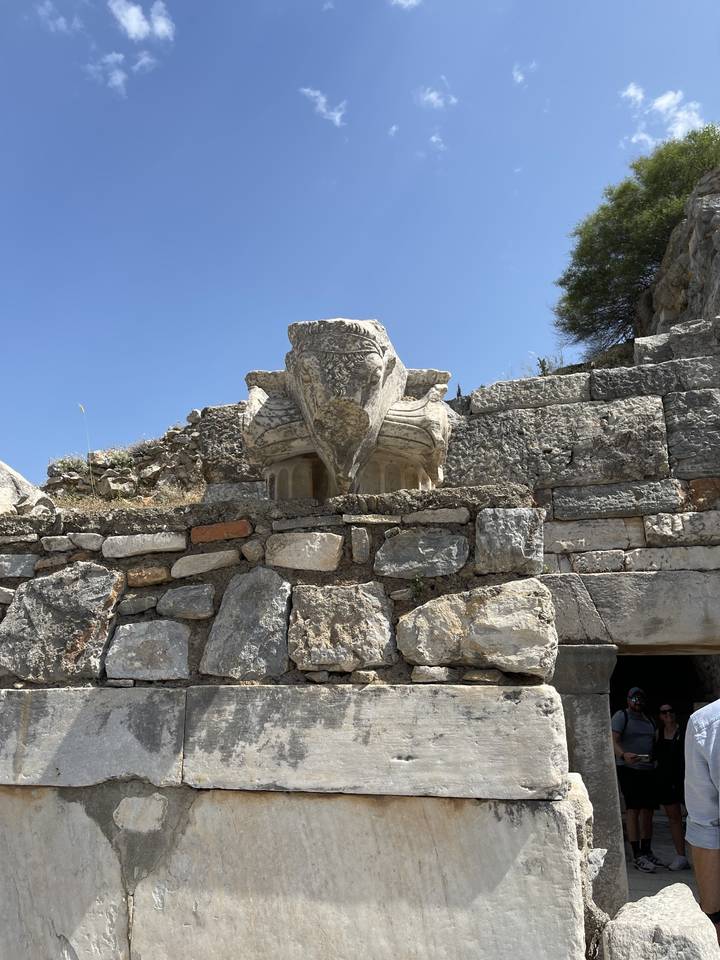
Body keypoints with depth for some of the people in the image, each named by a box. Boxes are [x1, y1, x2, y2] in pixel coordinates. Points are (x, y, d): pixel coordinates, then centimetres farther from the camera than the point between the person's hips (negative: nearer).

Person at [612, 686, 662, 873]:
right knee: (633, 810, -8)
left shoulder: (648, 719, 18)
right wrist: (623, 755, -35)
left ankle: (647, 851, 20)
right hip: (628, 769, -7)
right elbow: (613, 740, -16)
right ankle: (637, 855, -5)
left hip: (648, 770, 7)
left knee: (648, 810, 10)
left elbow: (654, 744, 22)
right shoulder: (621, 716, -5)